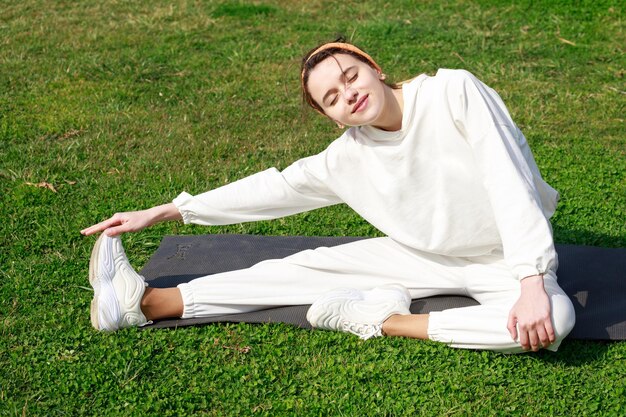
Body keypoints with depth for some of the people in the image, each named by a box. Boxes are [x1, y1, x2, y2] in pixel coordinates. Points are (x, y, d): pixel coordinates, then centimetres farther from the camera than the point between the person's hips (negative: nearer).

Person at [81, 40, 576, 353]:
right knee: (307, 268, -7)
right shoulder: (349, 156, -9)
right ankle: (148, 302, -11)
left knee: (552, 319, -36)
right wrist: (159, 212, -3)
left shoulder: (455, 92, -24)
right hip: (429, 256, 3)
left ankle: (389, 320, -28)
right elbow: (275, 187, -2)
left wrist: (532, 285, -38)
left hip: (505, 258, -3)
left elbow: (511, 182, -30)